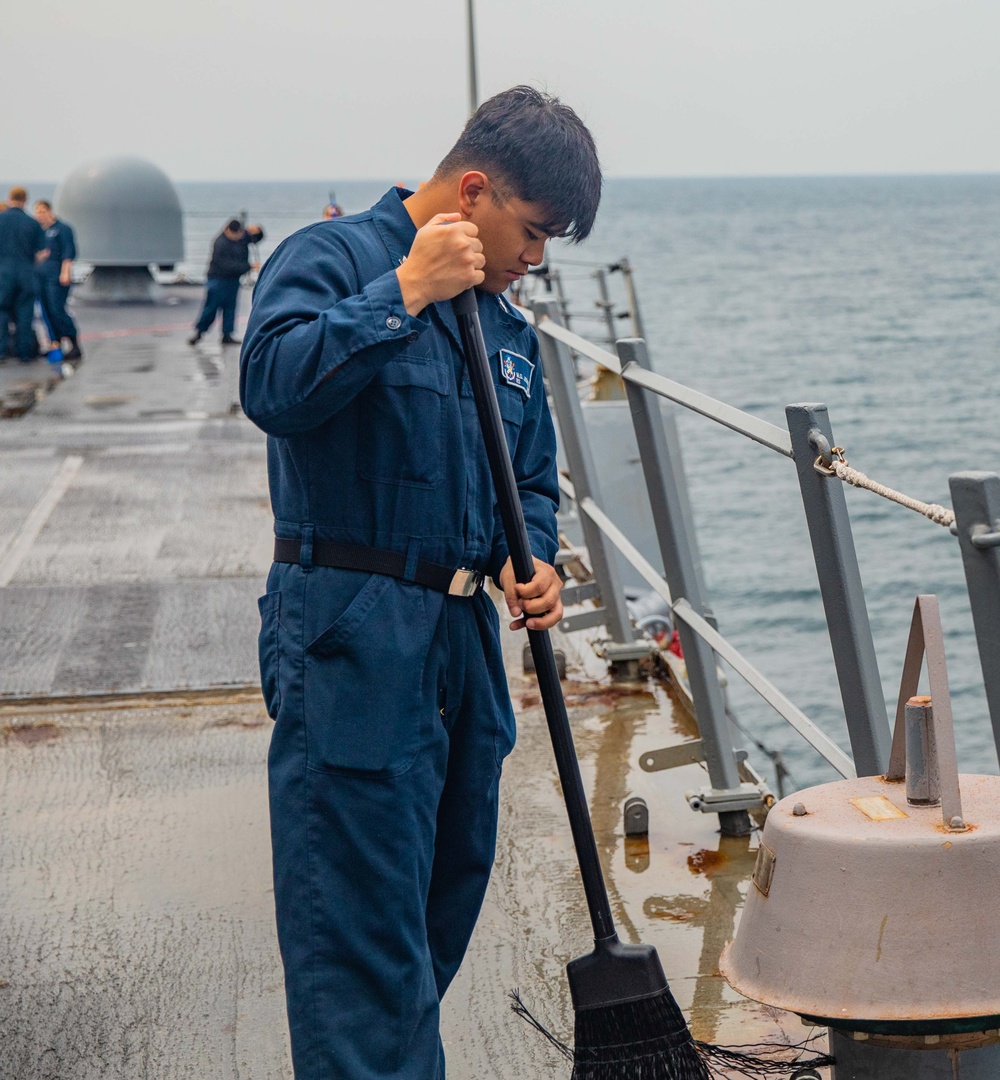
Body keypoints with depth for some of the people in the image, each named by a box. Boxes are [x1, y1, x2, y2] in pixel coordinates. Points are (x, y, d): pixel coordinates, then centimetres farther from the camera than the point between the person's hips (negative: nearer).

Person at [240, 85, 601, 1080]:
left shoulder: (503, 326, 17)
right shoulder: (332, 259, -7)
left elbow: (530, 479, 21)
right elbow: (273, 383, -26)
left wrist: (526, 559, 0)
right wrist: (405, 292, -24)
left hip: (461, 638, 9)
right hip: (350, 639, -8)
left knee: (449, 889, 16)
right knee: (363, 923, -7)